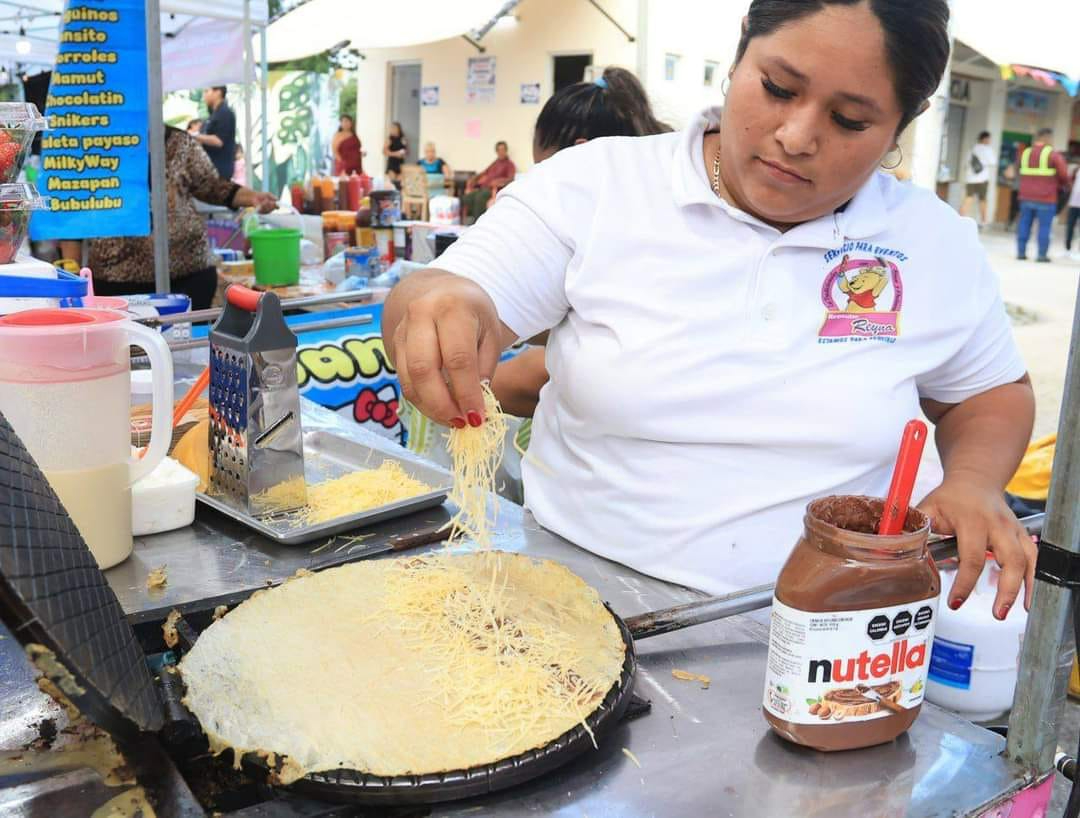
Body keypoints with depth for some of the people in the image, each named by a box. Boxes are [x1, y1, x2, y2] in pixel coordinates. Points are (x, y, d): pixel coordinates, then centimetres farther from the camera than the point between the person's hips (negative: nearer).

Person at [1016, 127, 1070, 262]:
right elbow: (1064, 175, -8)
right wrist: (1063, 184, 12)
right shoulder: (1053, 155, -8)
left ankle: (1021, 252, 11)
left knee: (1024, 224, 10)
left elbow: (1019, 172, 16)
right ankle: (1042, 255, 1)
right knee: (1044, 227, 0)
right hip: (1046, 198, -5)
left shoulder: (1024, 153, 8)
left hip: (1026, 197, 5)